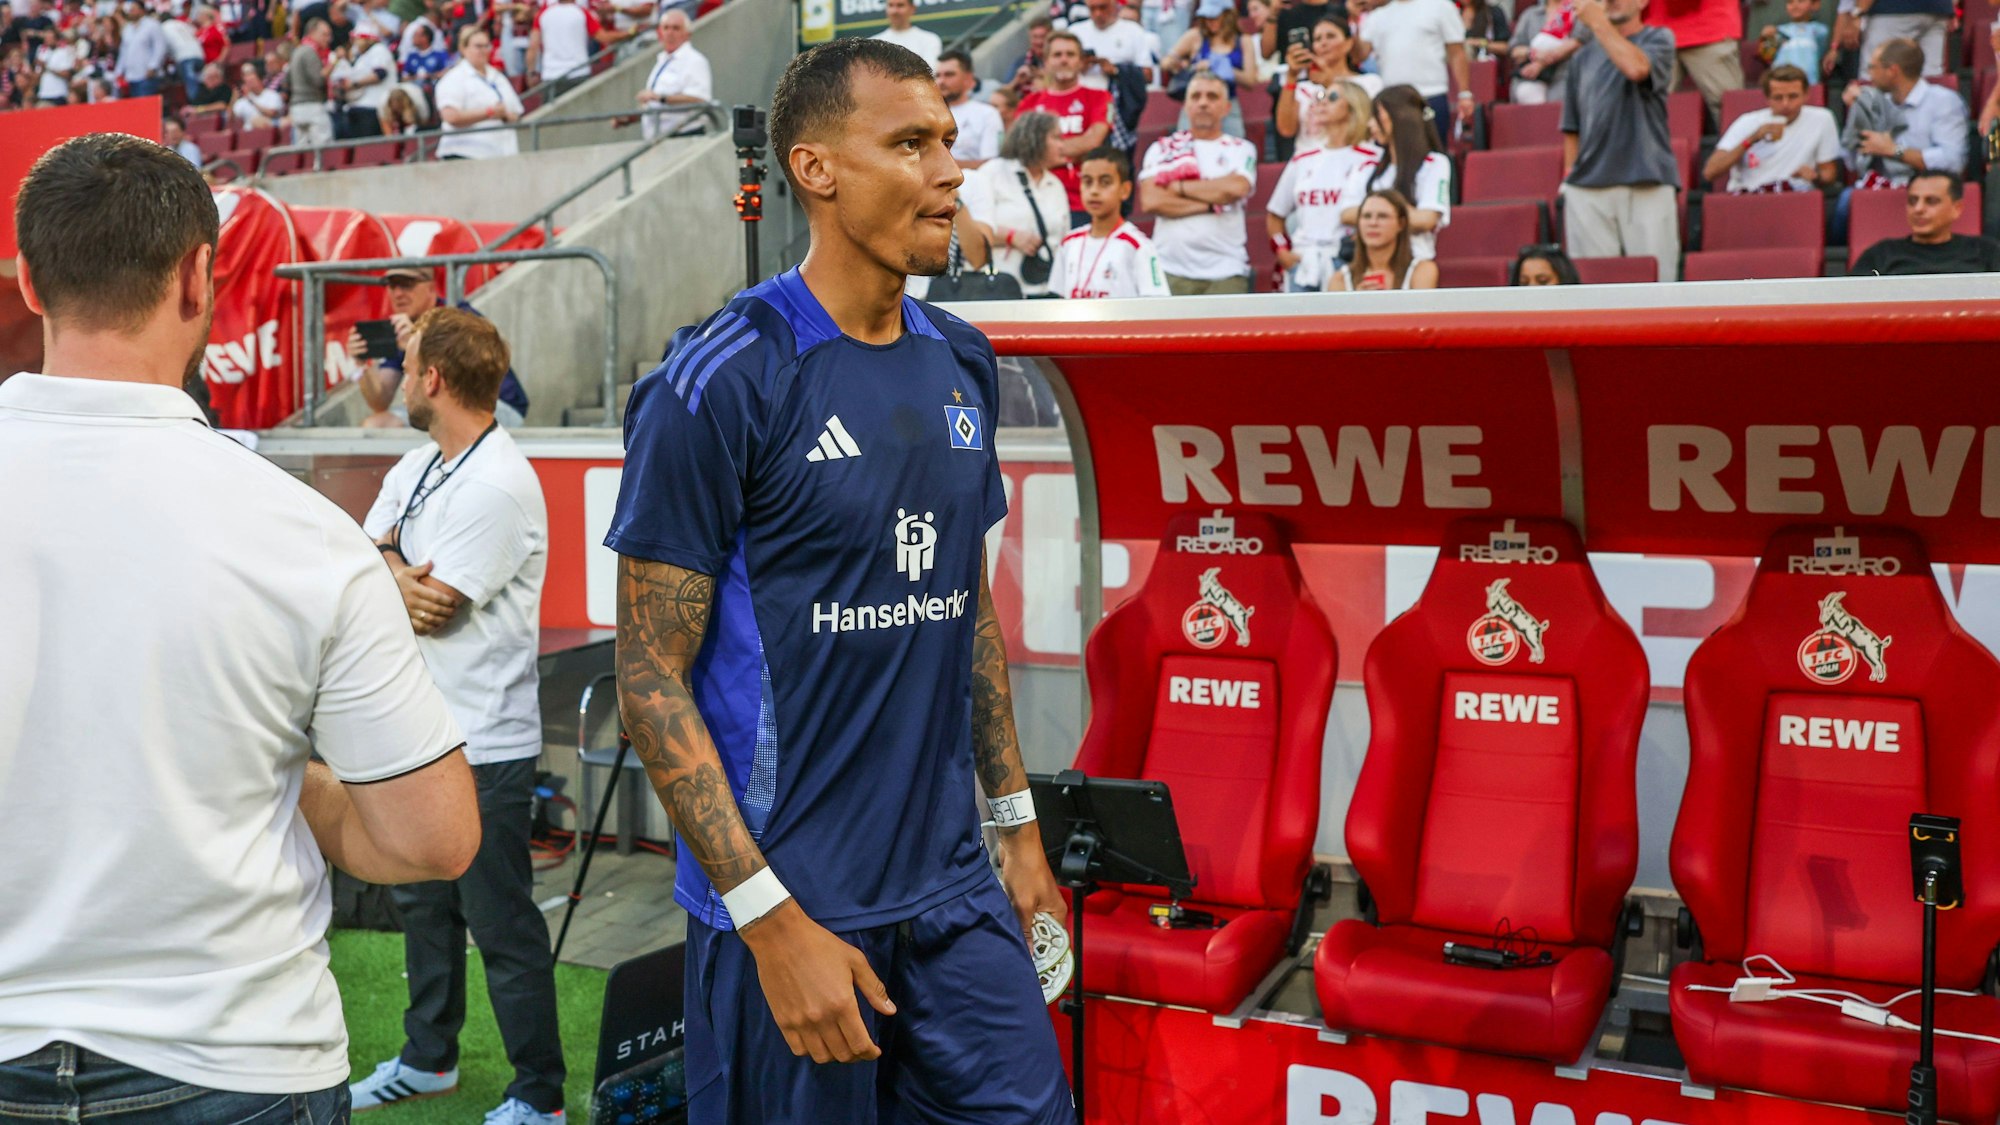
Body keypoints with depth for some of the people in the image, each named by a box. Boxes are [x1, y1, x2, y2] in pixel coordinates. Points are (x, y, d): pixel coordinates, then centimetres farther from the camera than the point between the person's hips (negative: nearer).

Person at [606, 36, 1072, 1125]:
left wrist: (1016, 822, 14)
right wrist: (771, 917, -17)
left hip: (953, 890, 6)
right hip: (791, 899, -6)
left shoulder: (962, 364, 7)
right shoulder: (719, 382, -14)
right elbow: (650, 679, -14)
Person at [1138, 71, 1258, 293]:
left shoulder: (1241, 149, 10)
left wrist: (1179, 187, -3)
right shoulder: (1162, 148, 11)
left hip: (1225, 271, 0)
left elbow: (1236, 188, -12)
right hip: (1170, 270, 0)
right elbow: (1150, 200, -4)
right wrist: (1212, 204, -7)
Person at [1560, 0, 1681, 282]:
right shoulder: (1582, 58, 19)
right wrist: (1569, 176, 8)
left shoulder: (1659, 39, 9)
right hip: (1588, 187, 3)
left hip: (1647, 186, -3)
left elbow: (1636, 68, -15)